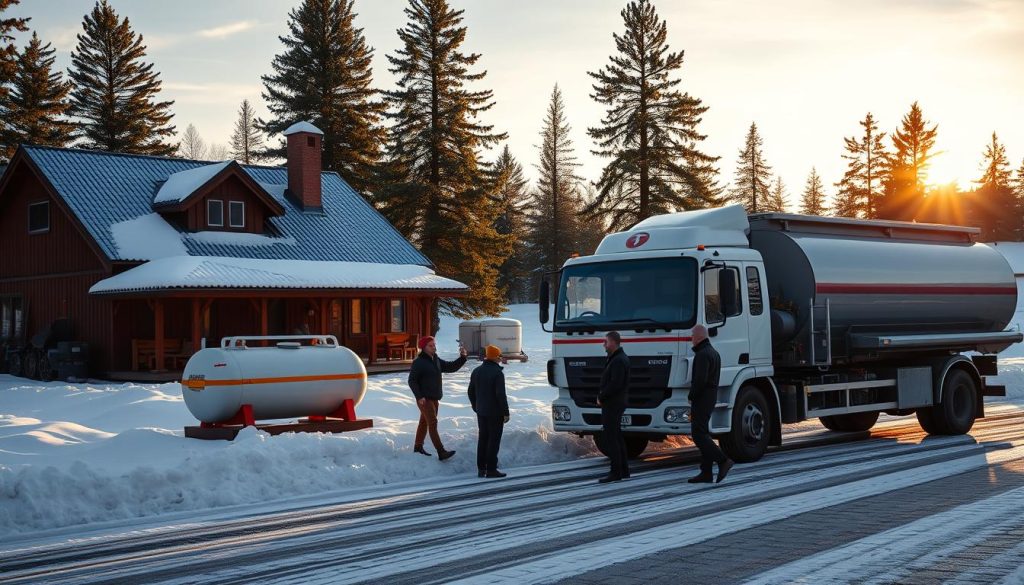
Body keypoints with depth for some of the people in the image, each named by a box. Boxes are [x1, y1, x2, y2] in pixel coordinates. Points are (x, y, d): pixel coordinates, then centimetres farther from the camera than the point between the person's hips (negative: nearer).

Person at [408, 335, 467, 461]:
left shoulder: (436, 360, 11)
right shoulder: (418, 362, -12)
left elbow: (451, 367, 12)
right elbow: (412, 381, -13)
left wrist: (462, 357, -3)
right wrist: (419, 396, -21)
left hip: (434, 398, 8)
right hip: (424, 399, -8)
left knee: (424, 422, 17)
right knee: (433, 423, -13)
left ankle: (418, 447, 29)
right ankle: (441, 452, -18)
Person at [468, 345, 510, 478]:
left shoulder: (476, 371, 8)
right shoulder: (497, 372, -16)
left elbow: (471, 392, 15)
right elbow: (501, 394, -19)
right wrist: (506, 412, -14)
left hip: (481, 412, 7)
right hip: (495, 412, -7)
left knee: (482, 438, 13)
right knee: (494, 439, -3)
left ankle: (481, 468, 15)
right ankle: (491, 469, -4)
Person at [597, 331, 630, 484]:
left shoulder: (618, 361, -18)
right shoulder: (619, 358, 15)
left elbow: (615, 384, -24)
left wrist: (601, 398, -12)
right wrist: (601, 397, 6)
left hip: (612, 405, -10)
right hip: (614, 404, 10)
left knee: (611, 439, -8)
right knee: (617, 438, 14)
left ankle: (615, 472, -7)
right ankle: (623, 470, 20)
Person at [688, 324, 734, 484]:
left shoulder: (703, 354, -16)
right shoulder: (713, 352, 17)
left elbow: (700, 379, -23)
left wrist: (691, 396, -12)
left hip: (701, 399, -10)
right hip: (711, 397, 10)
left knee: (699, 434, -10)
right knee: (703, 434, 9)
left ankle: (723, 461, -16)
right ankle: (706, 472, 7)